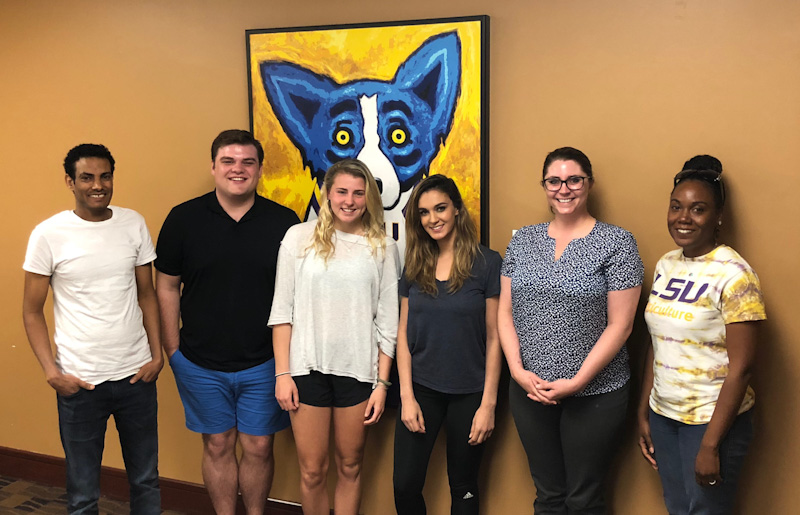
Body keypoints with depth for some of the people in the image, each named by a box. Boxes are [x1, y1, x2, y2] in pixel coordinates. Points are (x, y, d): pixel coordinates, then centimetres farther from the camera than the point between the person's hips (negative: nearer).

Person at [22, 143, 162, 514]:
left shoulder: (133, 224, 2)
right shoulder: (48, 234, -6)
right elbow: (32, 311, -1)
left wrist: (157, 354, 1)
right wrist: (51, 371, -10)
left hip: (136, 375, 3)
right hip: (79, 382, -2)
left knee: (146, 482, 15)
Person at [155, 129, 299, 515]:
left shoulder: (284, 222, -4)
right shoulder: (183, 218, -3)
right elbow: (166, 287, 3)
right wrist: (172, 347, 0)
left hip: (264, 363, 0)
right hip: (201, 363, 1)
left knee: (258, 447, 10)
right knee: (217, 446, 14)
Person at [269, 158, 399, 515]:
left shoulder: (383, 247, 2)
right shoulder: (299, 237, 0)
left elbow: (388, 322, 3)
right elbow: (282, 311, 1)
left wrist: (382, 383, 0)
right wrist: (282, 374, -3)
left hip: (358, 369, 1)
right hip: (308, 366, 0)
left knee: (350, 467, 12)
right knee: (312, 472, 7)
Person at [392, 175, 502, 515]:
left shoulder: (487, 263, -7)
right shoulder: (414, 266, 4)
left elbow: (494, 338, -7)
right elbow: (404, 334, 5)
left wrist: (488, 403, -9)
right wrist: (407, 396, -3)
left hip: (468, 393, -3)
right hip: (421, 389, 3)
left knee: (463, 488, 12)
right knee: (404, 486, 3)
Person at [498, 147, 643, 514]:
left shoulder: (616, 243, -6)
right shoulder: (523, 240, 6)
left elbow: (620, 324, -10)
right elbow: (505, 312, 6)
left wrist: (577, 381, -14)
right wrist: (518, 371, -7)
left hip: (594, 394, -3)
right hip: (529, 390, 4)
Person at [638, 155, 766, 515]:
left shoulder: (733, 274, -16)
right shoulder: (665, 265, 4)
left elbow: (740, 367, -17)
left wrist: (710, 444, -18)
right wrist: (644, 412, 10)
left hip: (711, 420, -6)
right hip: (663, 415, 6)